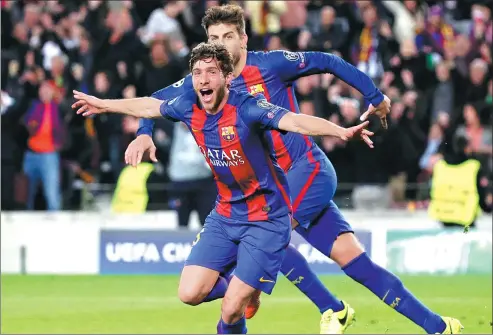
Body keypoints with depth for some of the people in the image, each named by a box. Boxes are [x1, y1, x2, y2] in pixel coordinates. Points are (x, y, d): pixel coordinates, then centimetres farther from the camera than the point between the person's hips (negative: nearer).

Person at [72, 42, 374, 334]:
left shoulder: (247, 108, -25)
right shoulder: (189, 107, -5)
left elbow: (296, 121, -41)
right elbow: (151, 107, 17)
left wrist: (343, 132, -59)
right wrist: (103, 105, 32)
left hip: (267, 219, -6)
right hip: (225, 215, 6)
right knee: (190, 293, -5)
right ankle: (233, 288, 28)